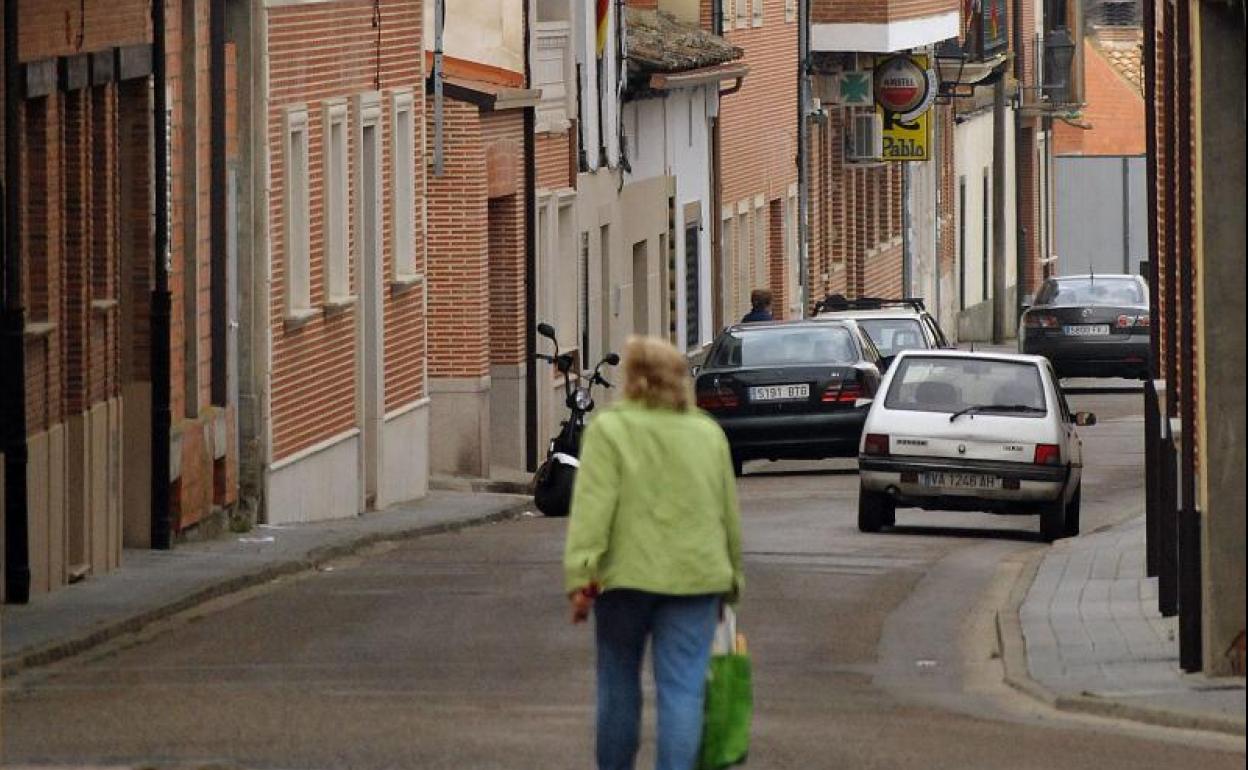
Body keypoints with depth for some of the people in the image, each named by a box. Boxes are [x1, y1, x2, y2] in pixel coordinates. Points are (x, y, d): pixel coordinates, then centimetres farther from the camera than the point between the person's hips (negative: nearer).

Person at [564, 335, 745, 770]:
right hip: (695, 576, 2)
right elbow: (730, 517, 15)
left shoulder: (609, 430, -3)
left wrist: (580, 577, -14)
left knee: (619, 684, 13)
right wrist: (731, 579, 24)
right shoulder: (709, 434, 10)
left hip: (627, 573, -2)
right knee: (682, 690, -2)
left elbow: (593, 507, -12)